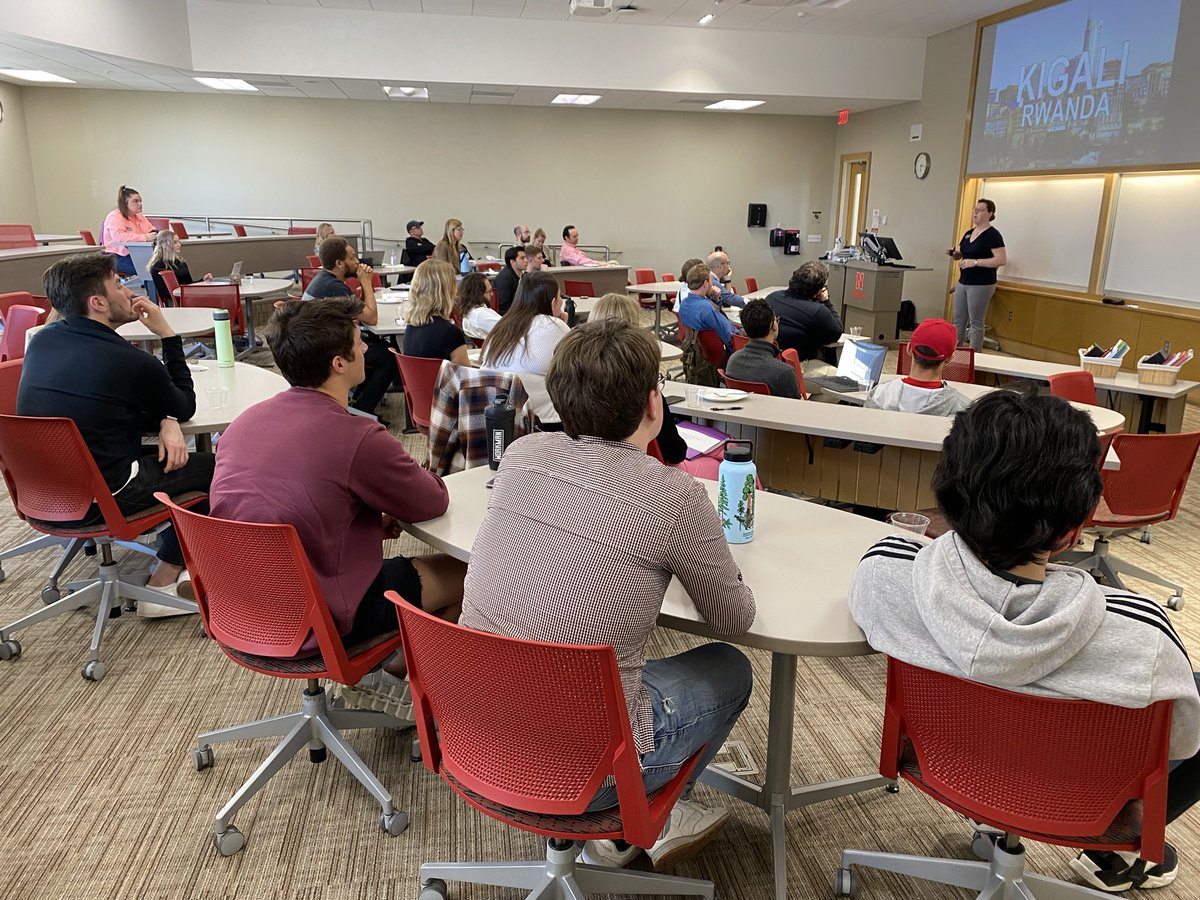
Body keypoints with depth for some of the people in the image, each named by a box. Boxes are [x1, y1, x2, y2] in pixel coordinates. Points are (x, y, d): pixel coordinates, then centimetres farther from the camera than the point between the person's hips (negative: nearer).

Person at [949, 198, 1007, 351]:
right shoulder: (969, 233, 11)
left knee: (975, 323, -3)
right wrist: (954, 253, -3)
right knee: (959, 320, 10)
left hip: (981, 285, -8)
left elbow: (1002, 260, -19)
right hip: (963, 283, 8)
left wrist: (975, 262, -23)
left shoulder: (993, 235, -12)